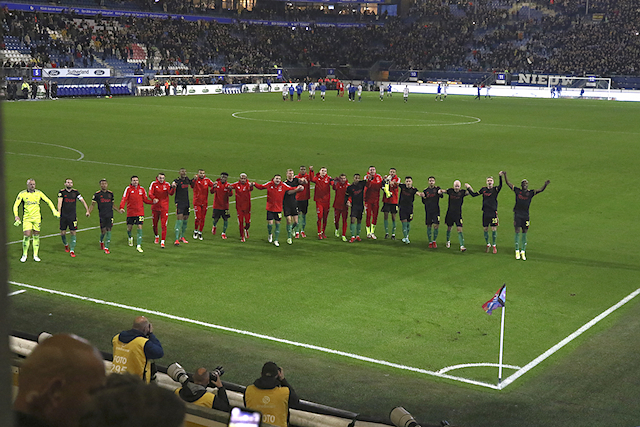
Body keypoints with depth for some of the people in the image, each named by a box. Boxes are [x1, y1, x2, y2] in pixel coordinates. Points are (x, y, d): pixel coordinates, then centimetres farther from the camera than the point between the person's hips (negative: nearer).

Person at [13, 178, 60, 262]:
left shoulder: (39, 193, 4)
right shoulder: (22, 194, -2)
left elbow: (48, 201, 12)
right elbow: (16, 205, -2)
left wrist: (54, 211, 3)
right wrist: (16, 216, -15)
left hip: (37, 218, 2)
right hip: (26, 218, -2)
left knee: (36, 236, 4)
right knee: (27, 235, -11)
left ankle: (35, 255, 12)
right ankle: (24, 255, 4)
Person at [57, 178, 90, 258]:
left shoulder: (75, 192, 3)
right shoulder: (62, 192, -3)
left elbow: (83, 201, 2)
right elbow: (60, 202, -13)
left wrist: (87, 211, -7)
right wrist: (59, 212, -26)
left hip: (73, 216, 1)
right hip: (63, 216, -1)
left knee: (73, 232, -3)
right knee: (63, 232, 4)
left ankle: (72, 251, 3)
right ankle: (66, 244, 35)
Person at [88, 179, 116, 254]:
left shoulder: (110, 193, 10)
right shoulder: (97, 194, 1)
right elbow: (92, 205, 4)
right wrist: (88, 212, -10)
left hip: (110, 215, 2)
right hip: (102, 215, -2)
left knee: (109, 230, -5)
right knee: (103, 231, -1)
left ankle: (106, 248, 1)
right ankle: (101, 242, 32)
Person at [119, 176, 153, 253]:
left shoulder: (142, 189, 5)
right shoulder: (128, 189, -3)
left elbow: (145, 200, 9)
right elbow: (124, 199, -11)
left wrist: (152, 202, -10)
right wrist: (121, 207, -27)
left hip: (140, 212, 1)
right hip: (130, 212, -1)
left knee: (140, 227, -7)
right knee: (129, 227, 9)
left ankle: (138, 246, -6)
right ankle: (130, 238, 44)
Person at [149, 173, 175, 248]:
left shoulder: (167, 184, -2)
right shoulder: (154, 184, -3)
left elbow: (171, 193, -15)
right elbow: (150, 193, -13)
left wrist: (173, 188, -36)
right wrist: (153, 199, -33)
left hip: (164, 207, -1)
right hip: (155, 207, 1)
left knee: (164, 224, -10)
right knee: (155, 223, 15)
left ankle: (162, 241, -9)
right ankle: (156, 236, 42)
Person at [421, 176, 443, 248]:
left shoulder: (437, 189, 0)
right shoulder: (425, 190, 8)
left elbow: (442, 196, -17)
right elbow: (424, 202, 10)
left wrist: (440, 193, -40)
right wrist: (423, 197, -11)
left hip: (436, 210, -2)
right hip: (428, 211, 2)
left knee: (436, 226, -6)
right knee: (429, 226, 4)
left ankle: (434, 241, 12)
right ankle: (430, 242, 16)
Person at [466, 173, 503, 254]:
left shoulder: (495, 189, -2)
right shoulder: (483, 189, 7)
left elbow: (500, 186, -24)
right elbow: (474, 195, 13)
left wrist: (500, 177, -37)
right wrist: (469, 189, 7)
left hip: (493, 213, -3)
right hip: (485, 213, 3)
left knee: (494, 229, -3)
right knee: (486, 229, 8)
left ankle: (494, 246, 11)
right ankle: (488, 245, 25)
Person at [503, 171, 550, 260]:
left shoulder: (531, 193, 5)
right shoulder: (517, 191, 5)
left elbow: (541, 190, -7)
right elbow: (508, 183, 4)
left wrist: (545, 185, -25)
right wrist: (505, 176, -9)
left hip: (526, 215, 1)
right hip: (517, 214, -1)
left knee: (524, 233, 4)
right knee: (517, 232, -2)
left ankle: (523, 252, 12)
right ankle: (517, 252, 5)